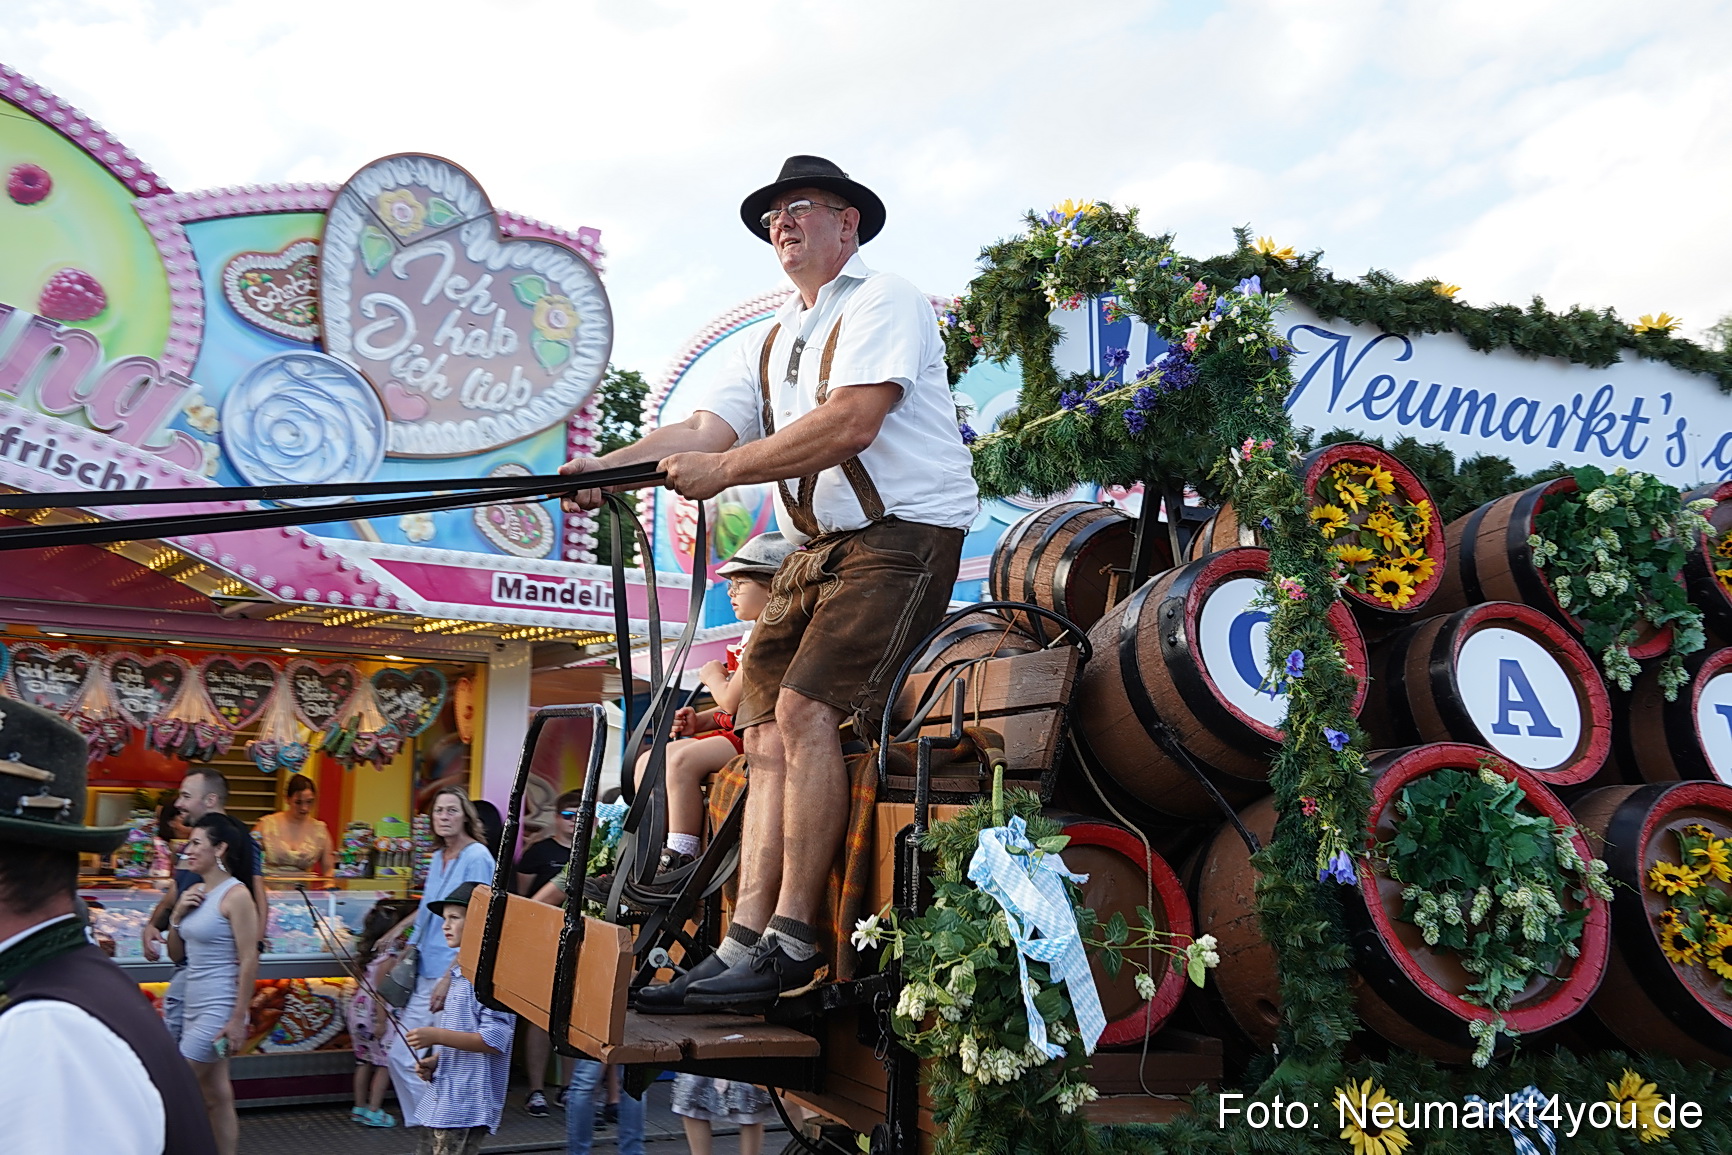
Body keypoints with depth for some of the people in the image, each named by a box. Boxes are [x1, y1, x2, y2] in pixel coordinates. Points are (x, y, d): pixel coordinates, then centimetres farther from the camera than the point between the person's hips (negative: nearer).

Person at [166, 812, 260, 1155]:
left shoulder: (236, 895, -15)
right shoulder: (195, 892, 8)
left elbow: (249, 961, -17)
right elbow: (176, 954, 15)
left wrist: (238, 1020, -19)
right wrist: (177, 916, -2)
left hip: (218, 1009, -8)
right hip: (193, 1006, 8)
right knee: (217, 1096, 12)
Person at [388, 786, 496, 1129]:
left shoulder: (477, 858, -11)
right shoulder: (438, 858, 13)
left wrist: (449, 977, -20)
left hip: (457, 975, -8)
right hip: (427, 973, 8)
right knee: (399, 1054, 8)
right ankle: (426, 1125, 20)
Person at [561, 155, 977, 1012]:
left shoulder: (883, 302, -3)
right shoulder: (773, 341, 22)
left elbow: (849, 425, -18)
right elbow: (705, 429, 8)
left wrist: (722, 470, -18)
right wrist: (607, 468, -8)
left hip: (902, 534, -8)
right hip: (814, 550, 8)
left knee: (803, 708, -21)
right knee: (766, 731, -3)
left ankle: (792, 942, -13)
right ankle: (746, 942, -3)